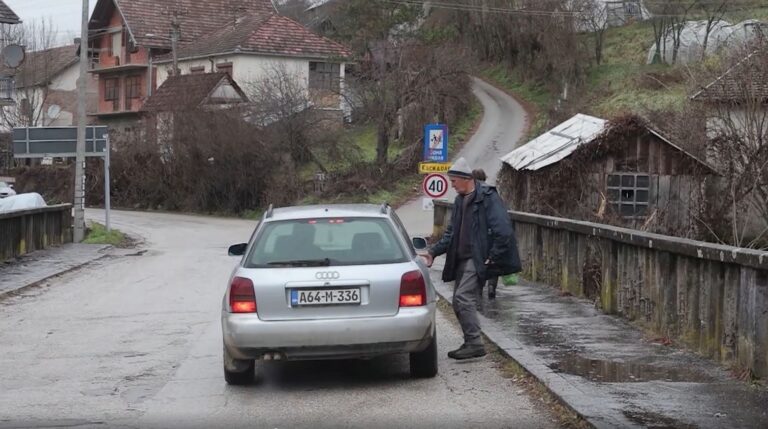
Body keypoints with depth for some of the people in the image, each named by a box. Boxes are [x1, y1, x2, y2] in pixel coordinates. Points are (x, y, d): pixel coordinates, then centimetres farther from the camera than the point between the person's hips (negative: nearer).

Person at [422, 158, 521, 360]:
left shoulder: (487, 197, -12)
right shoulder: (460, 200, 16)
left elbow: (503, 230, -17)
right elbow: (451, 233, 21)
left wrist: (492, 257, -16)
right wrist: (433, 252, 10)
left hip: (478, 259, -9)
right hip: (463, 259, 9)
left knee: (463, 297, -18)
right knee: (460, 301, 9)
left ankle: (475, 344, -14)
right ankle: (471, 343, 18)